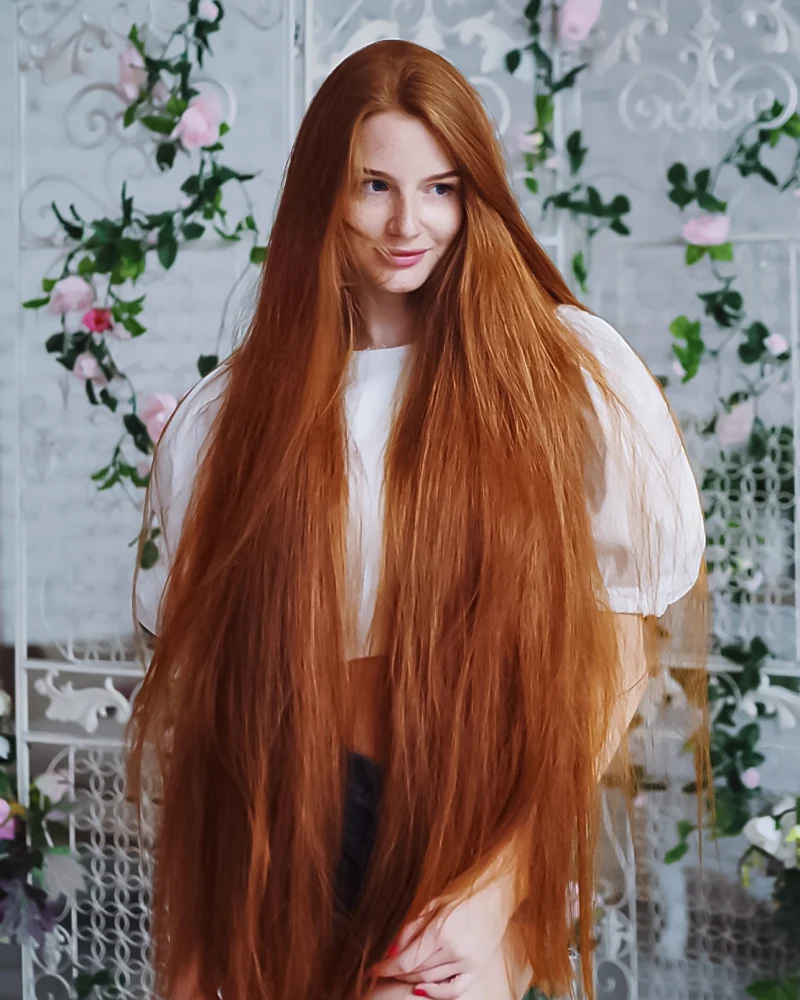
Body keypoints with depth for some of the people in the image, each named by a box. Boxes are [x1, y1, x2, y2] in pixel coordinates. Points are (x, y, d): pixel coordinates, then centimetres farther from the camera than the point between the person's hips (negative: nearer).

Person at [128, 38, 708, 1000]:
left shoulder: (569, 371, -4)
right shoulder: (233, 413, 3)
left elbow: (617, 643, -5)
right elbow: (195, 665, 7)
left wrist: (499, 883, -11)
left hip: (487, 832, -2)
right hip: (294, 838, 2)